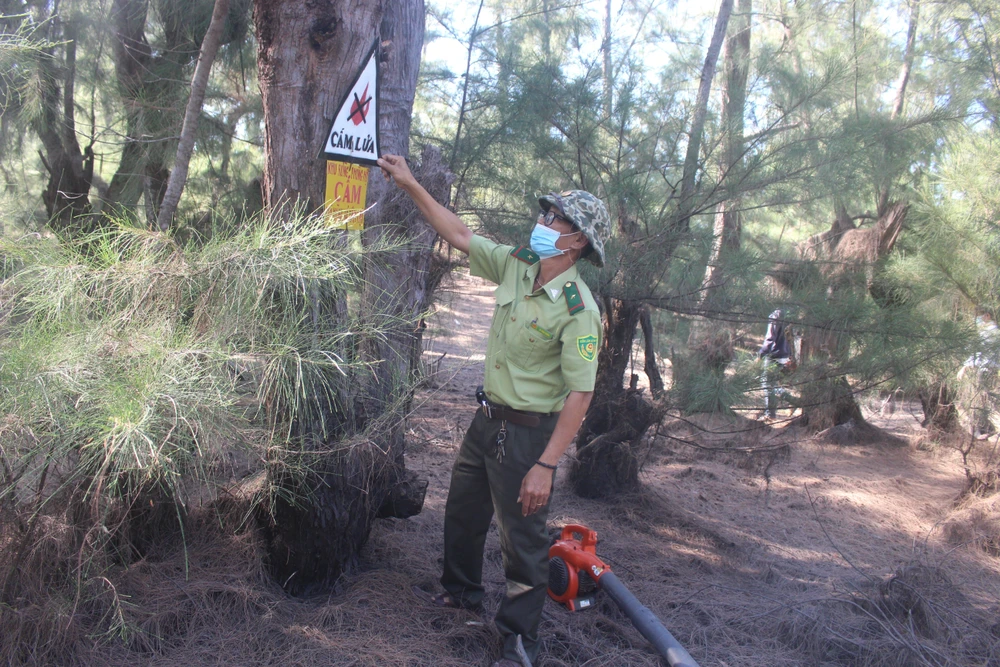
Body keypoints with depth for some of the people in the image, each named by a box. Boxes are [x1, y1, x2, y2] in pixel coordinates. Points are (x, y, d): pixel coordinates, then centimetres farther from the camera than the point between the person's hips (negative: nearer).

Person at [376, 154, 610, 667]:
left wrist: (545, 465, -27)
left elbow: (579, 395, -24)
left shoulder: (578, 308, -23)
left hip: (528, 431, -8)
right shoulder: (516, 266, -1)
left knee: (522, 537, 3)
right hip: (487, 417, 8)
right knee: (462, 511, 24)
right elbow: (461, 235, 9)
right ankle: (461, 591, 48)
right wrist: (410, 185, 6)